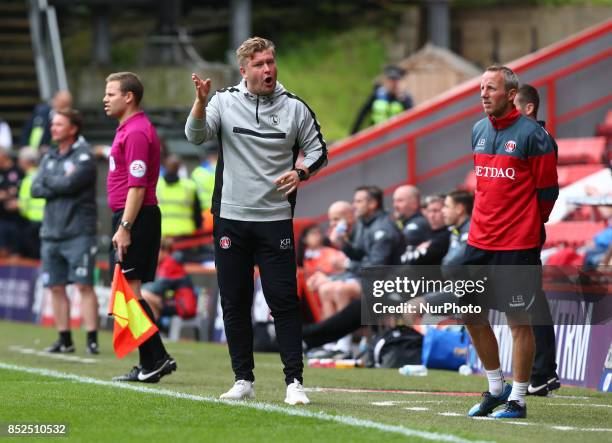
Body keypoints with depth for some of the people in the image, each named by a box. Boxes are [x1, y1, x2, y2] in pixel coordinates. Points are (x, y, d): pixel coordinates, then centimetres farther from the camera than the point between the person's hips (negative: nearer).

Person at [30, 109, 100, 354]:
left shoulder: (83, 157, -3)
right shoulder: (49, 158, 16)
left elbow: (71, 183, -18)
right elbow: (35, 189, 5)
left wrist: (49, 182, -1)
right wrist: (61, 184, -8)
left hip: (78, 234, -7)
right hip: (51, 233, 7)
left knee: (83, 286, -10)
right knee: (56, 288, 6)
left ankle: (92, 339, -11)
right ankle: (64, 339, 12)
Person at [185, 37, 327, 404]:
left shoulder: (295, 108, 2)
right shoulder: (224, 101, 1)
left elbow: (318, 150, 11)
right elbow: (196, 136, -13)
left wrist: (300, 172, -10)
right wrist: (201, 102, -30)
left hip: (275, 219, -1)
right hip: (230, 218, 1)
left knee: (284, 300, -6)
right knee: (234, 302, 5)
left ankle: (295, 381, -3)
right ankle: (244, 380, 15)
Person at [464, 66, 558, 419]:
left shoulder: (532, 134, -11)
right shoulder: (478, 131, 10)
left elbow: (547, 189, -6)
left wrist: (531, 225, 4)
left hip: (518, 244, -7)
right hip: (480, 240, 7)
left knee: (519, 320, -1)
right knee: (471, 315, 9)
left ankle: (517, 399, 7)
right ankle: (496, 388, 25)